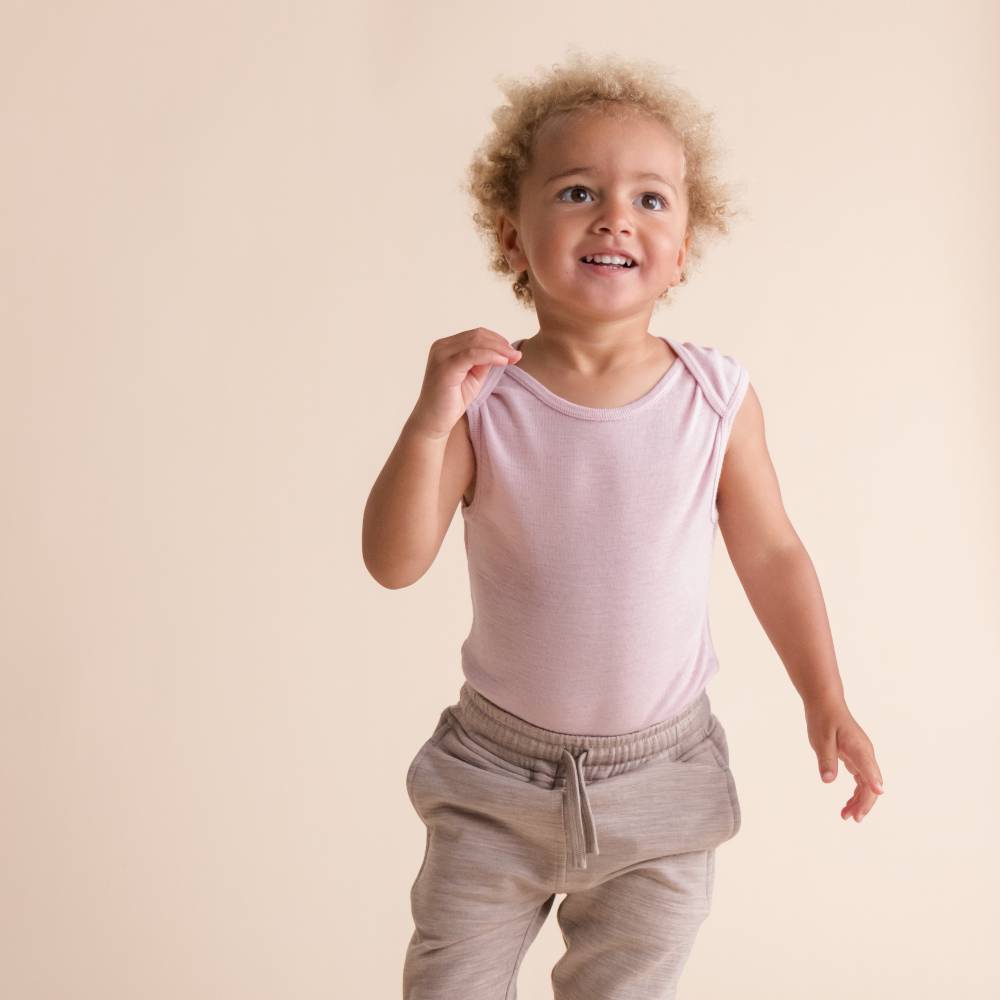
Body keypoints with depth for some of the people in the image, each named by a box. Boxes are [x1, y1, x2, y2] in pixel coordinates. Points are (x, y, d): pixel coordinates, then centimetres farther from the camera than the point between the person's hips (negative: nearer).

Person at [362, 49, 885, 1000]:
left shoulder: (717, 396, -10)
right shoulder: (484, 397, -13)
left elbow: (771, 553, 1)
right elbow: (394, 563, -18)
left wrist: (825, 703, 3)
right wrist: (428, 423, -32)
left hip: (659, 784, 1)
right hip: (497, 779, 0)